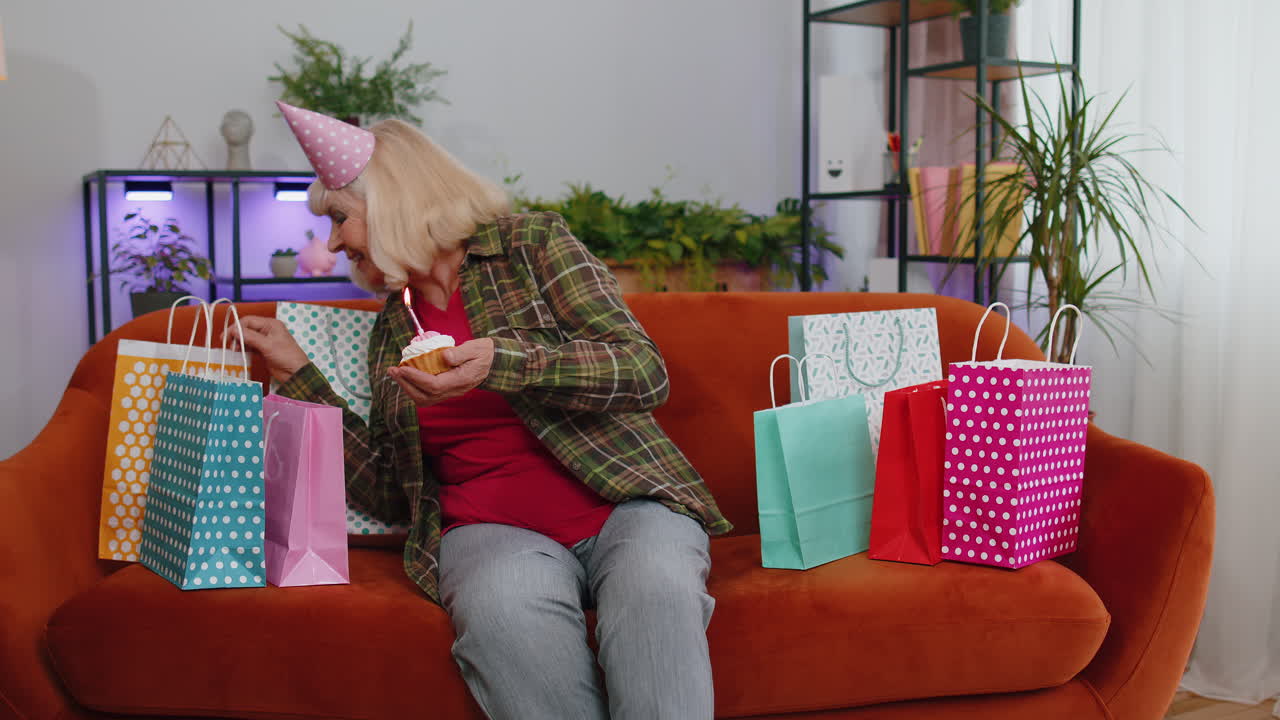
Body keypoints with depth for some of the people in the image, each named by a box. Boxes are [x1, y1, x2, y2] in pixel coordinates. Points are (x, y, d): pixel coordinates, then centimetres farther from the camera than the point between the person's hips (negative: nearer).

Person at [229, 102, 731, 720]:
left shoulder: (532, 243, 6)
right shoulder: (390, 332, 20)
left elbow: (645, 374, -6)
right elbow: (392, 495, 18)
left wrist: (503, 363, -21)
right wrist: (296, 373, 17)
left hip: (622, 499, -2)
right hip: (494, 528, 2)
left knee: (654, 586, -36)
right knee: (500, 609, -34)